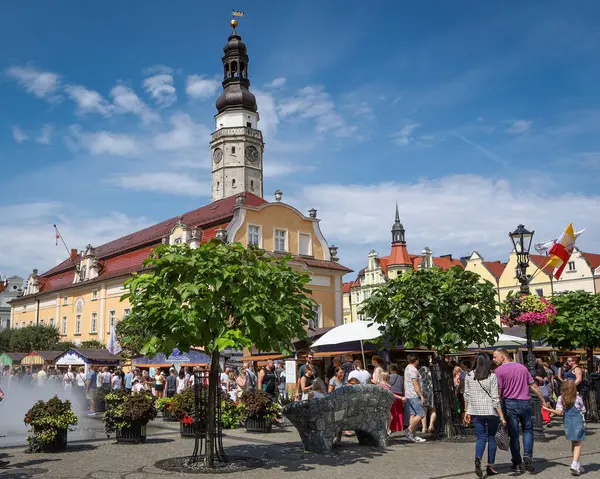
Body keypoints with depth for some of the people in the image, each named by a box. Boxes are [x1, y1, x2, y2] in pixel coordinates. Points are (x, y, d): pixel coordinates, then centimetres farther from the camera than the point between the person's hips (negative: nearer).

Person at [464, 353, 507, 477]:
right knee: (491, 437, 13)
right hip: (491, 411, -2)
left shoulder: (469, 376, 0)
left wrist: (467, 411, 16)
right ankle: (490, 466, 17)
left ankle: (478, 459, -18)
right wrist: (502, 416, -6)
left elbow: (466, 395, 5)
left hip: (476, 411, 2)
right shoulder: (492, 377, -9)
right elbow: (495, 398, -10)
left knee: (481, 437, 7)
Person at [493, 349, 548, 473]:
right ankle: (527, 455, -1)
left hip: (509, 403, -3)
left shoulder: (499, 370, -6)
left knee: (513, 434, 4)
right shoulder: (522, 367, 9)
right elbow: (534, 386, 11)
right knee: (528, 429, 18)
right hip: (525, 402, 3)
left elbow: (498, 391, -11)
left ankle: (517, 464, 10)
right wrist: (543, 400, 20)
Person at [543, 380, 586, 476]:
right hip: (578, 421, -3)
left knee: (573, 443, 17)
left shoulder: (561, 398, -2)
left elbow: (559, 412, -11)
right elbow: (583, 411, 3)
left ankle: (577, 464, 26)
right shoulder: (578, 398, -5)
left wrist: (548, 409, -1)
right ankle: (575, 464, -15)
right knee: (578, 444, 0)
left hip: (567, 422, 3)